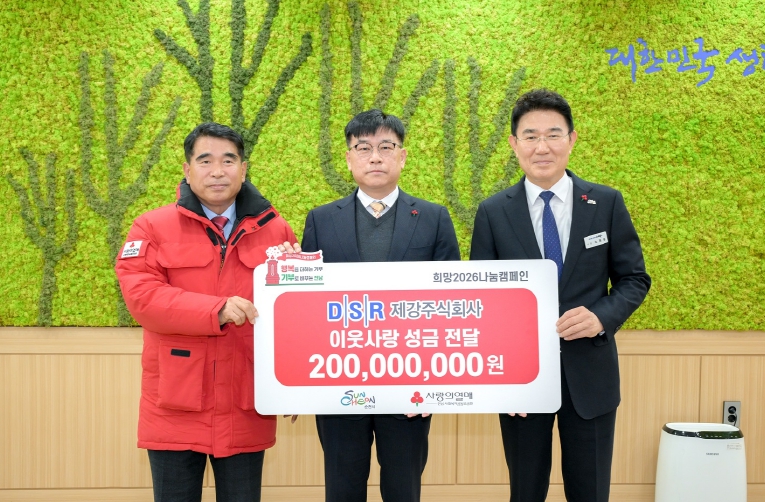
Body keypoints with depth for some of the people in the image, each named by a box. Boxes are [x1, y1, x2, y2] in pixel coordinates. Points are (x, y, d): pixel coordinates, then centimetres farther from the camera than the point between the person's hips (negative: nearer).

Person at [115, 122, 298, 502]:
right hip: (176, 408, -1)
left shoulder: (275, 230, 7)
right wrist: (216, 310, -23)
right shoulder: (152, 228, 2)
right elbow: (140, 296, -11)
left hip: (247, 409, 1)